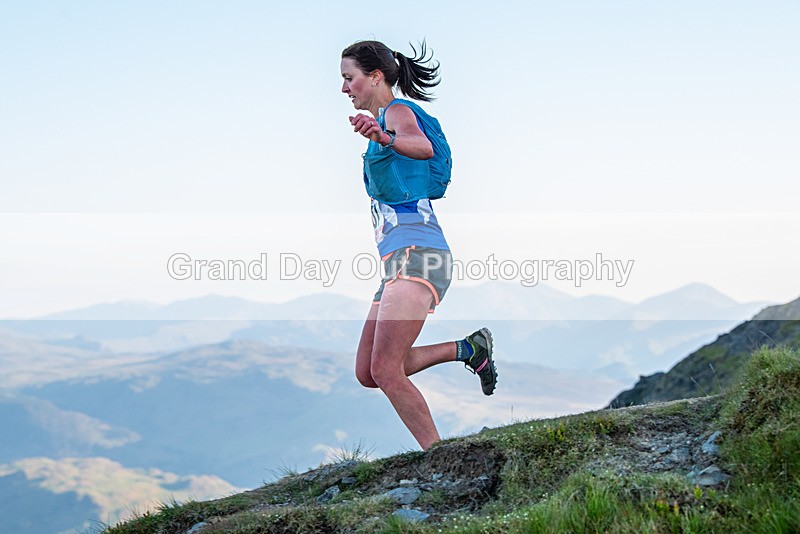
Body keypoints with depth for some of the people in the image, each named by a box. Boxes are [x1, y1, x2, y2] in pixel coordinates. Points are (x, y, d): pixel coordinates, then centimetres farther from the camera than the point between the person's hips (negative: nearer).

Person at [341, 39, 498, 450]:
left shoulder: (397, 110, -5)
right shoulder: (383, 121, 23)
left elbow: (423, 147, -31)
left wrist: (385, 139, -50)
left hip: (417, 253, -10)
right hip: (398, 259, 10)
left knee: (385, 370, -18)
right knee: (367, 373, 5)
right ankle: (467, 349, 14)